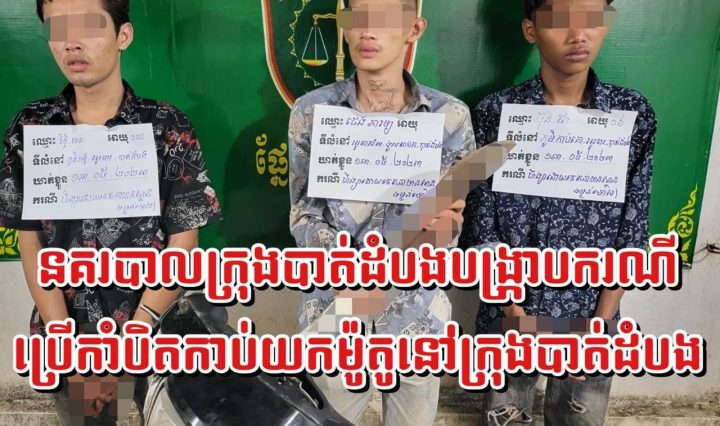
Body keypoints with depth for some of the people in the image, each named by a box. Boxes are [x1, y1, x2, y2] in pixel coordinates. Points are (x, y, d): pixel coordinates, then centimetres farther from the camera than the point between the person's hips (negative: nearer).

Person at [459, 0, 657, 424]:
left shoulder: (634, 113, -5)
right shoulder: (496, 113, -10)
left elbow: (632, 233, -3)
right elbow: (481, 229, -8)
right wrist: (516, 316, -14)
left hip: (592, 319, 1)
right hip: (510, 315, -1)